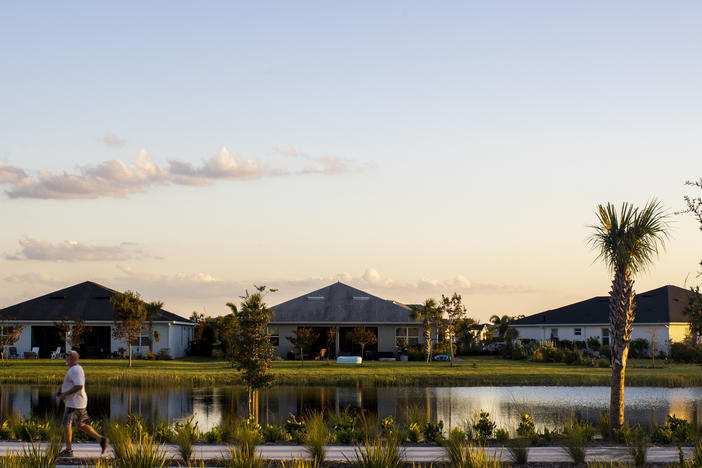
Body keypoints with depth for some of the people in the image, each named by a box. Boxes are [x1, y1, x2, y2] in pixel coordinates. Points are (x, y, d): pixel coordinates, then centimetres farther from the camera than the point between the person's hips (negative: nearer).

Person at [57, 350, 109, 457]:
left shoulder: (75, 370, -17)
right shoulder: (77, 369, 16)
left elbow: (79, 386, -28)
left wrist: (65, 394, -22)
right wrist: (63, 388, 16)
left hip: (74, 403, -10)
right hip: (78, 403, 10)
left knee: (66, 424, -2)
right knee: (81, 425, 13)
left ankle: (68, 450, 3)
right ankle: (101, 440, 6)